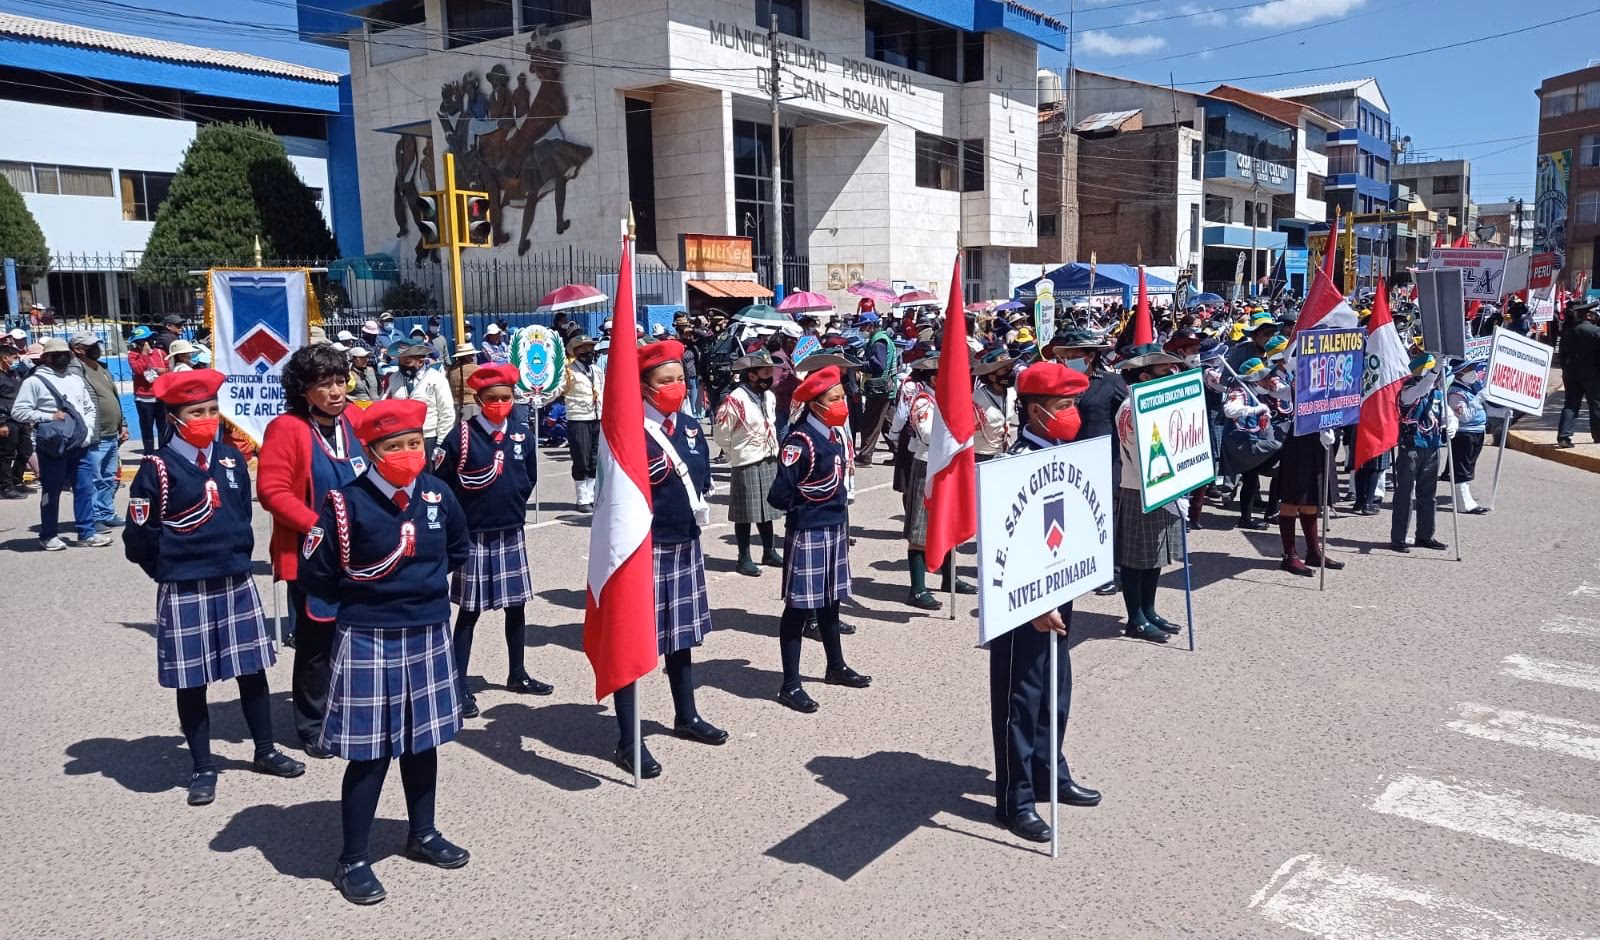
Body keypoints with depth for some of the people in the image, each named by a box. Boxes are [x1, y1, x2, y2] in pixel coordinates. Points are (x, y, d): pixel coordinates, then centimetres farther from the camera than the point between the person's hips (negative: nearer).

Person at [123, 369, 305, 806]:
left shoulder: (231, 457, 4)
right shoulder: (158, 467, -11)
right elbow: (139, 538, -8)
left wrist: (238, 555, 12)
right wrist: (171, 570, 3)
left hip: (236, 583, 5)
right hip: (184, 592, -4)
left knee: (252, 669, 13)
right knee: (192, 681, 7)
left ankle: (265, 751, 28)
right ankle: (203, 767, 21)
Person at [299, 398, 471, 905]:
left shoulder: (437, 494, -1)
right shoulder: (348, 502, -15)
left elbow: (457, 550, 18)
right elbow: (314, 573, -8)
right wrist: (361, 597, 2)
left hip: (428, 633, 5)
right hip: (368, 640, -5)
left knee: (423, 738, 18)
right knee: (369, 752, 1)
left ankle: (423, 834, 36)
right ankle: (353, 860, 17)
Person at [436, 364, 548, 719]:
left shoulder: (520, 433, 1)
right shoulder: (463, 435, -13)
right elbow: (441, 481, -8)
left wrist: (514, 502, 9)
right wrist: (462, 513, -3)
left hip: (511, 533, 5)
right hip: (474, 536, -5)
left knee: (516, 605, 14)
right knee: (469, 610, 2)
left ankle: (517, 674, 29)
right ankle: (459, 686, 10)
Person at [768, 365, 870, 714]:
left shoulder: (836, 432, 6)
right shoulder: (800, 441, -21)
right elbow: (779, 495, -22)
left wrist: (837, 508, 11)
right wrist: (805, 507, -4)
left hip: (836, 526, 9)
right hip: (807, 532, -8)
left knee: (830, 599, 21)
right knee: (799, 606, 0)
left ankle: (836, 667, 37)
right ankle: (791, 685, 9)